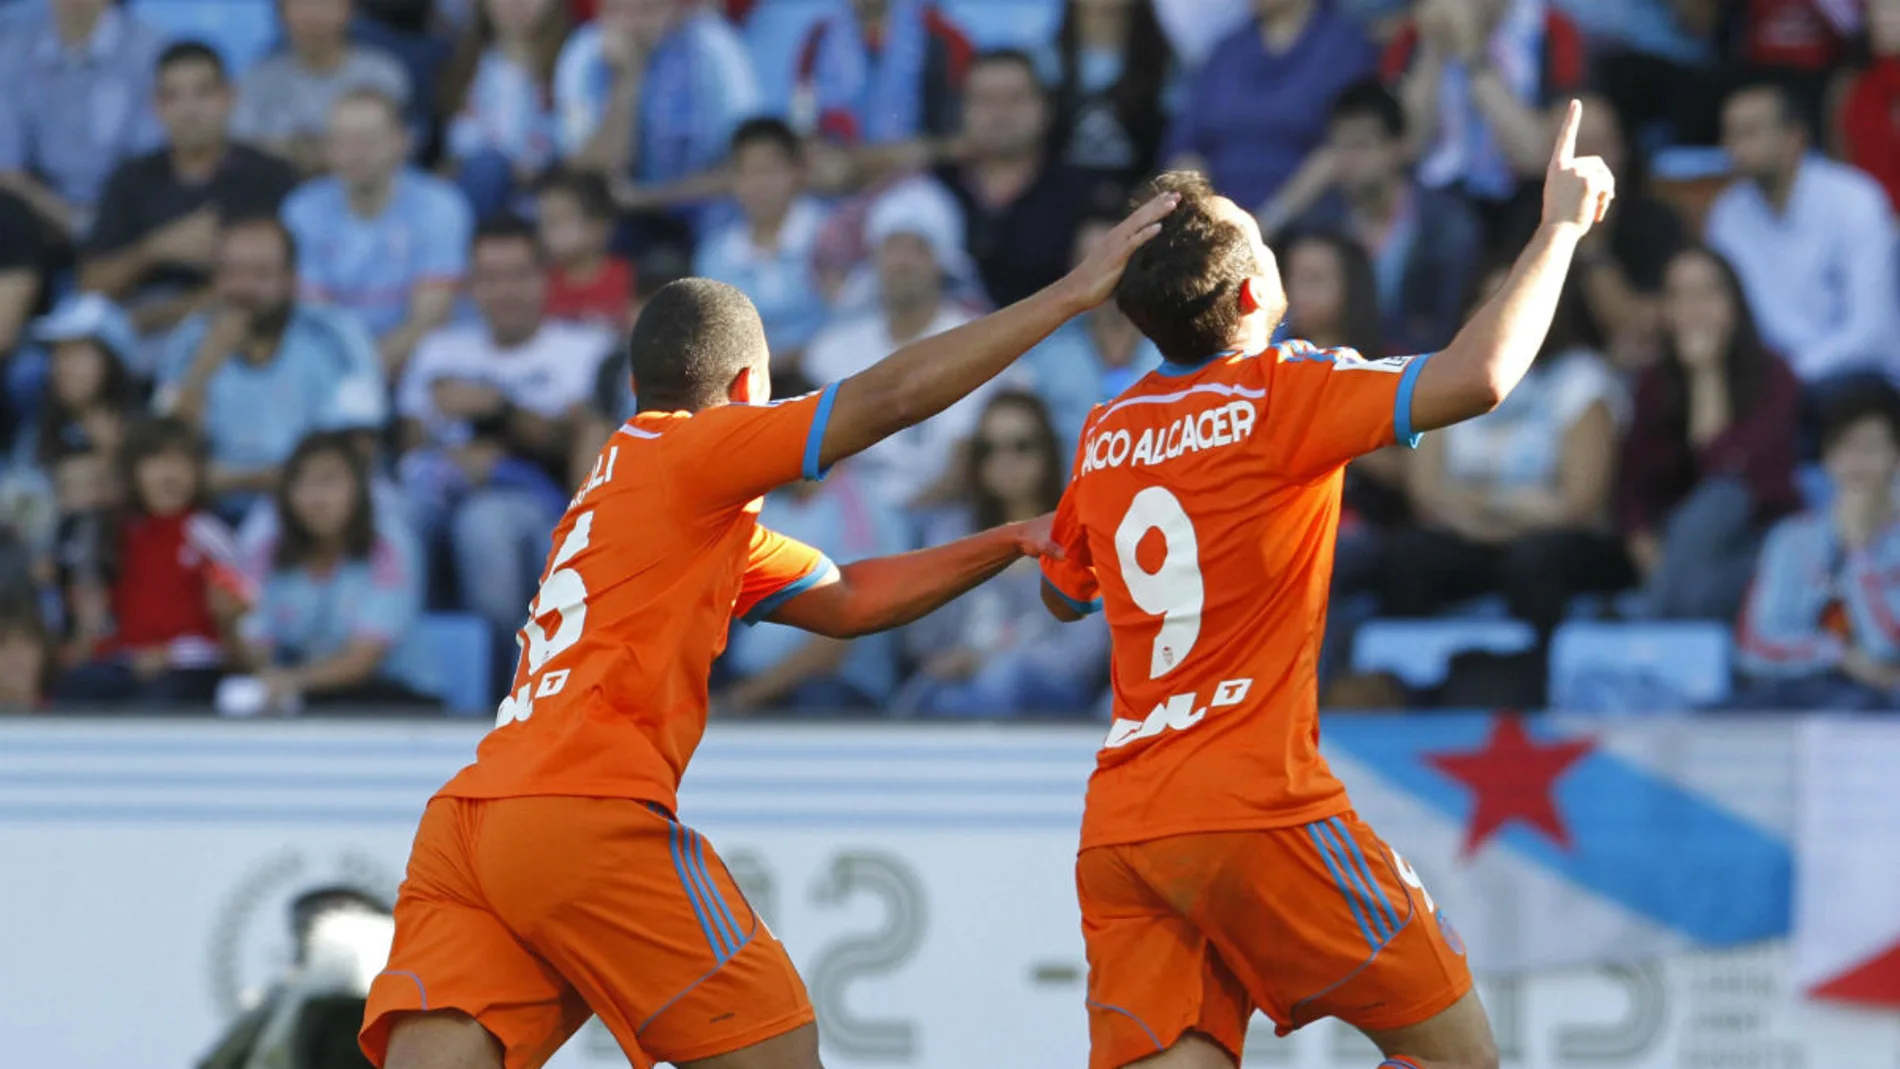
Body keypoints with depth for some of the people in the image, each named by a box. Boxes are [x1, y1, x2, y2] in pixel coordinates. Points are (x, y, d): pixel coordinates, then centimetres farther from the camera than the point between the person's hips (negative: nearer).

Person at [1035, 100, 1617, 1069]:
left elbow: (1061, 592, 31)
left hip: (1118, 829, 7)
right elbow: (1478, 377, -15)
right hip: (1251, 807, -6)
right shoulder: (1279, 393, -6)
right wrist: (1559, 227, -3)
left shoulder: (1108, 433, 13)